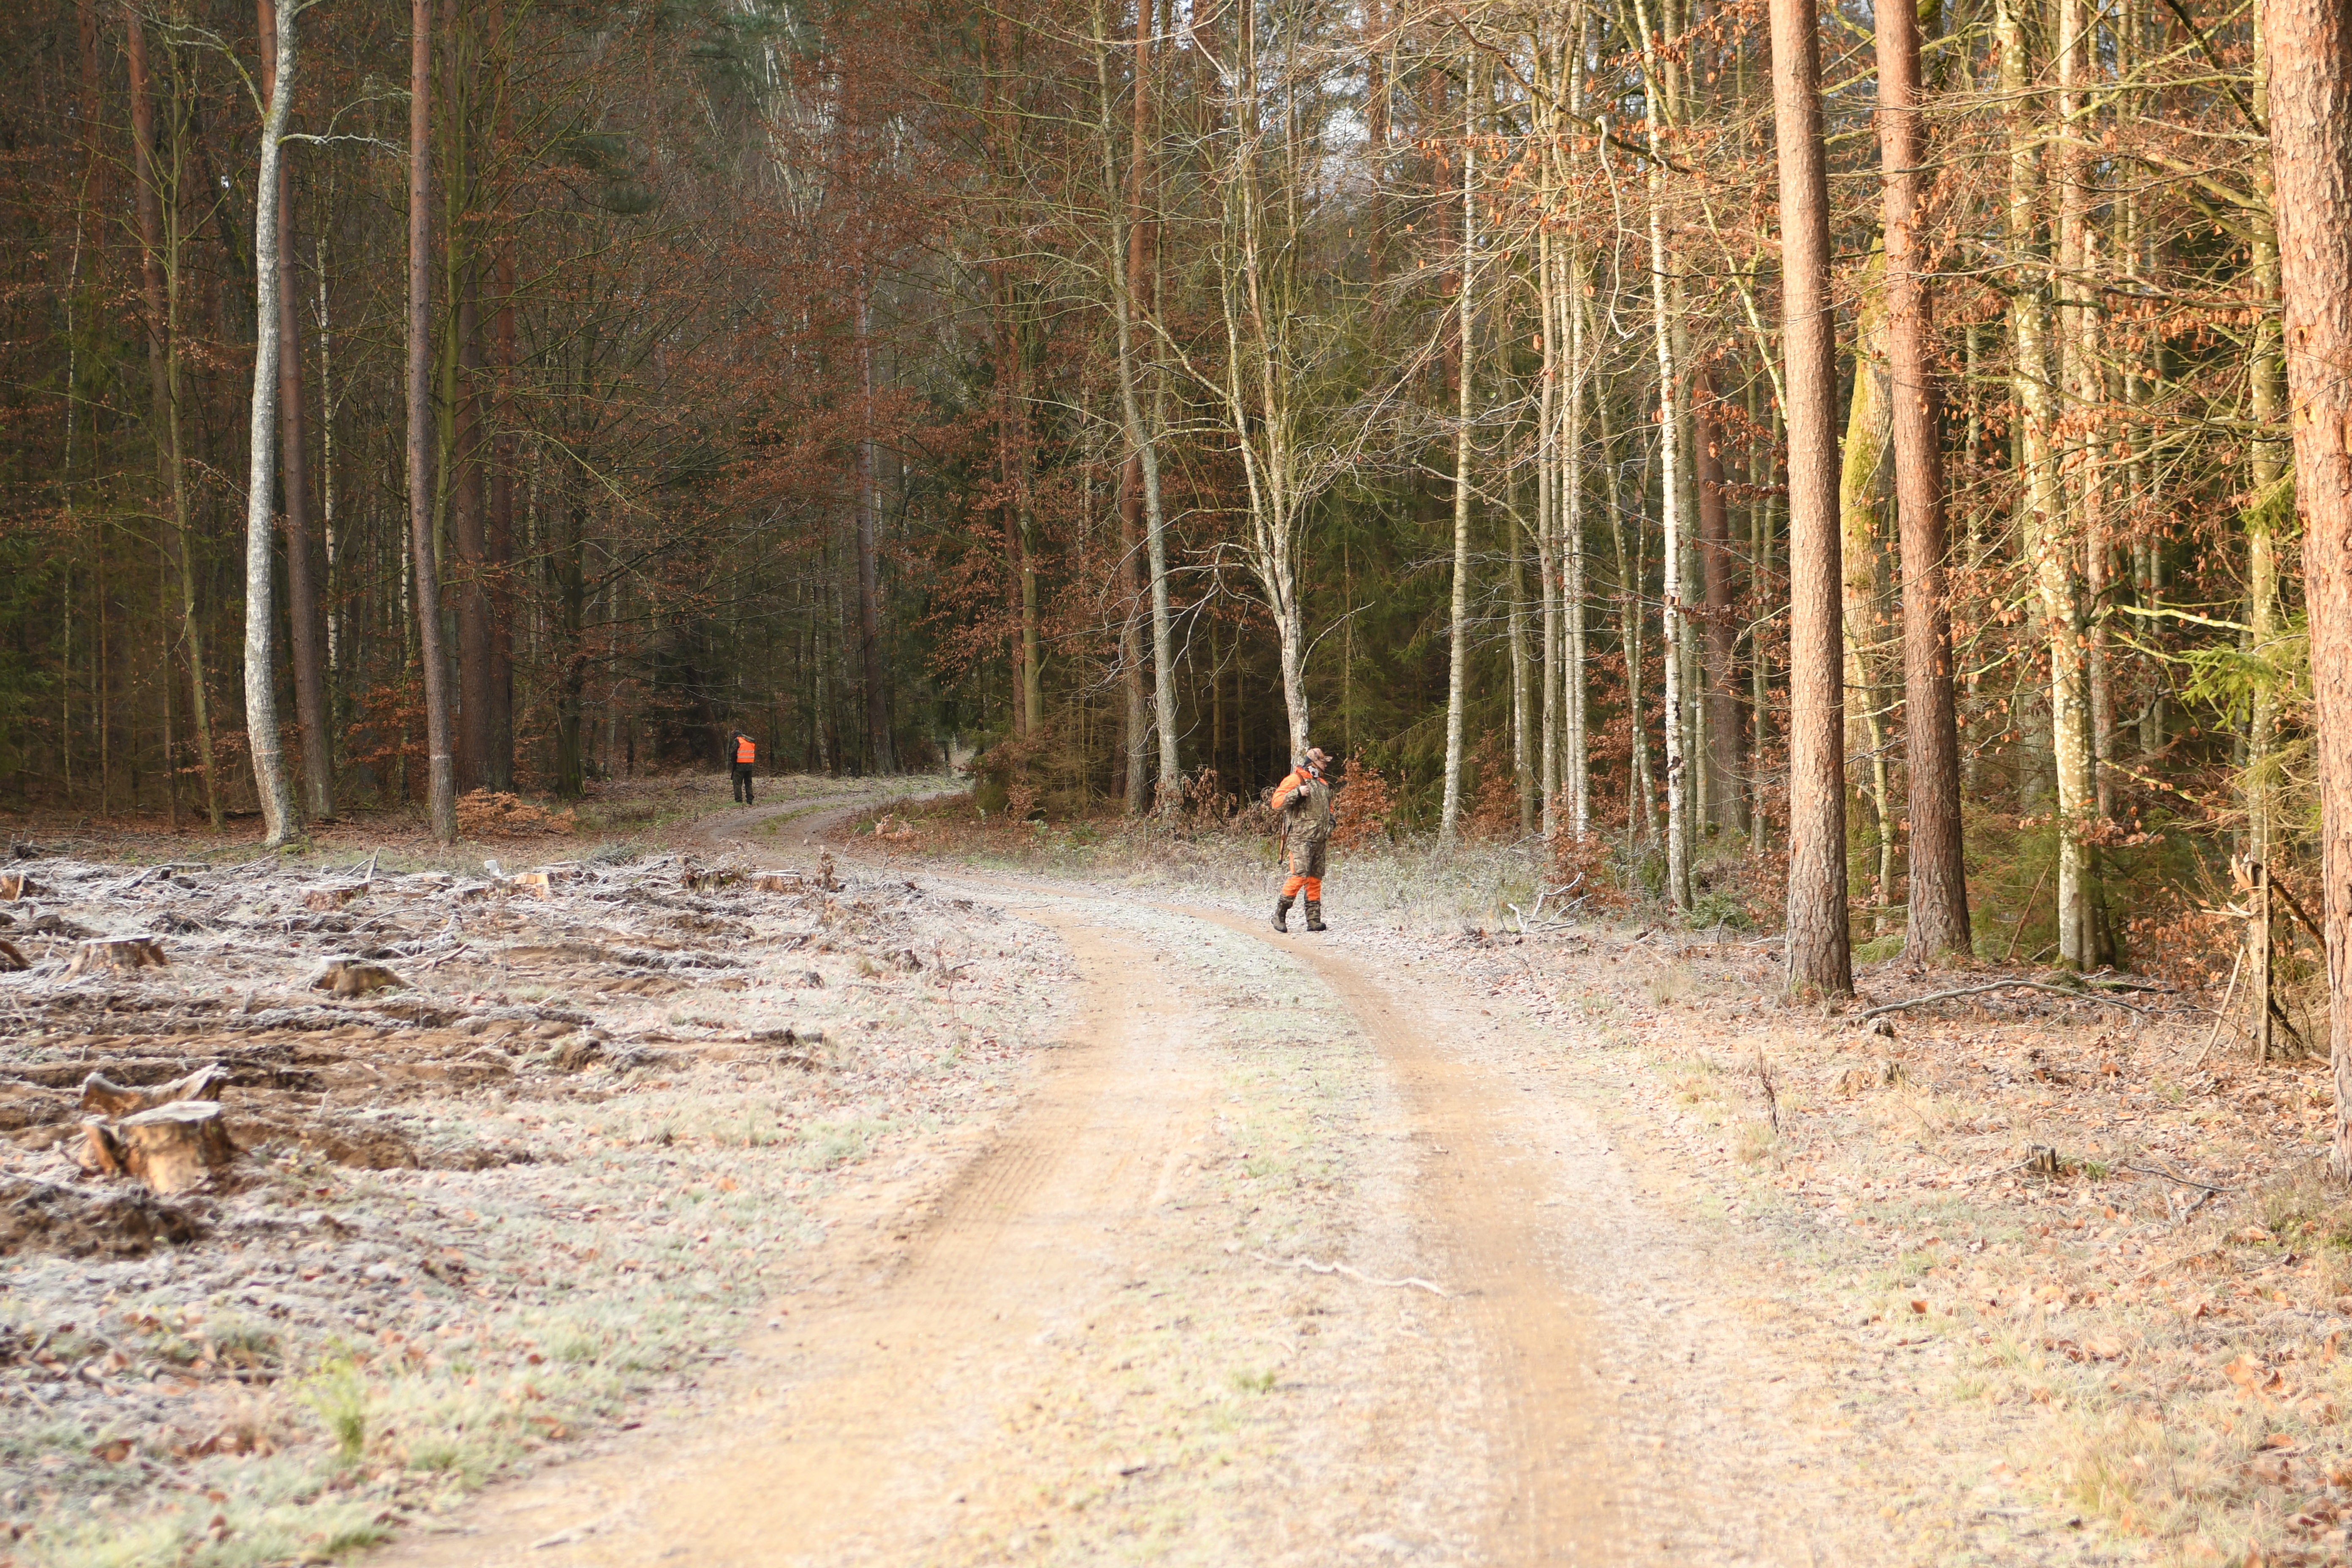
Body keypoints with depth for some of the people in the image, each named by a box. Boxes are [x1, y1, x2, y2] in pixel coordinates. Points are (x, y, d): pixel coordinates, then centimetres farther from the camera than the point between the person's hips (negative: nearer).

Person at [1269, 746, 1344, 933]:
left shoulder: (1323, 782, 22)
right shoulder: (1295, 780, -5)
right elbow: (1277, 802, -15)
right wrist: (1297, 793, -26)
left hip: (1320, 840, 8)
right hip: (1301, 839, -8)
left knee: (1316, 879, 5)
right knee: (1300, 876, -17)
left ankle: (1314, 919, 6)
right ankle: (1280, 914, -9)